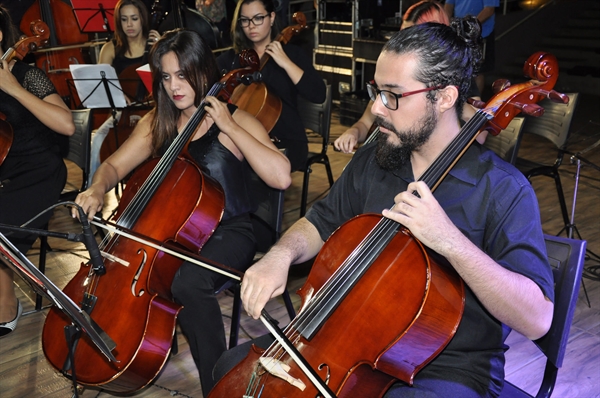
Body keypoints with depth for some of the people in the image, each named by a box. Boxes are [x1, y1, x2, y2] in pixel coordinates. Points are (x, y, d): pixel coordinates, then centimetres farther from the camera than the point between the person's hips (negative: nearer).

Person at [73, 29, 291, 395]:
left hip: (228, 232, -5)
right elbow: (115, 165, 11)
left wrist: (229, 126, -22)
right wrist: (98, 189, -13)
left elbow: (281, 177, -23)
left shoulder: (236, 122, -8)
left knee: (189, 284, -34)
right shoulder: (157, 122, 7)